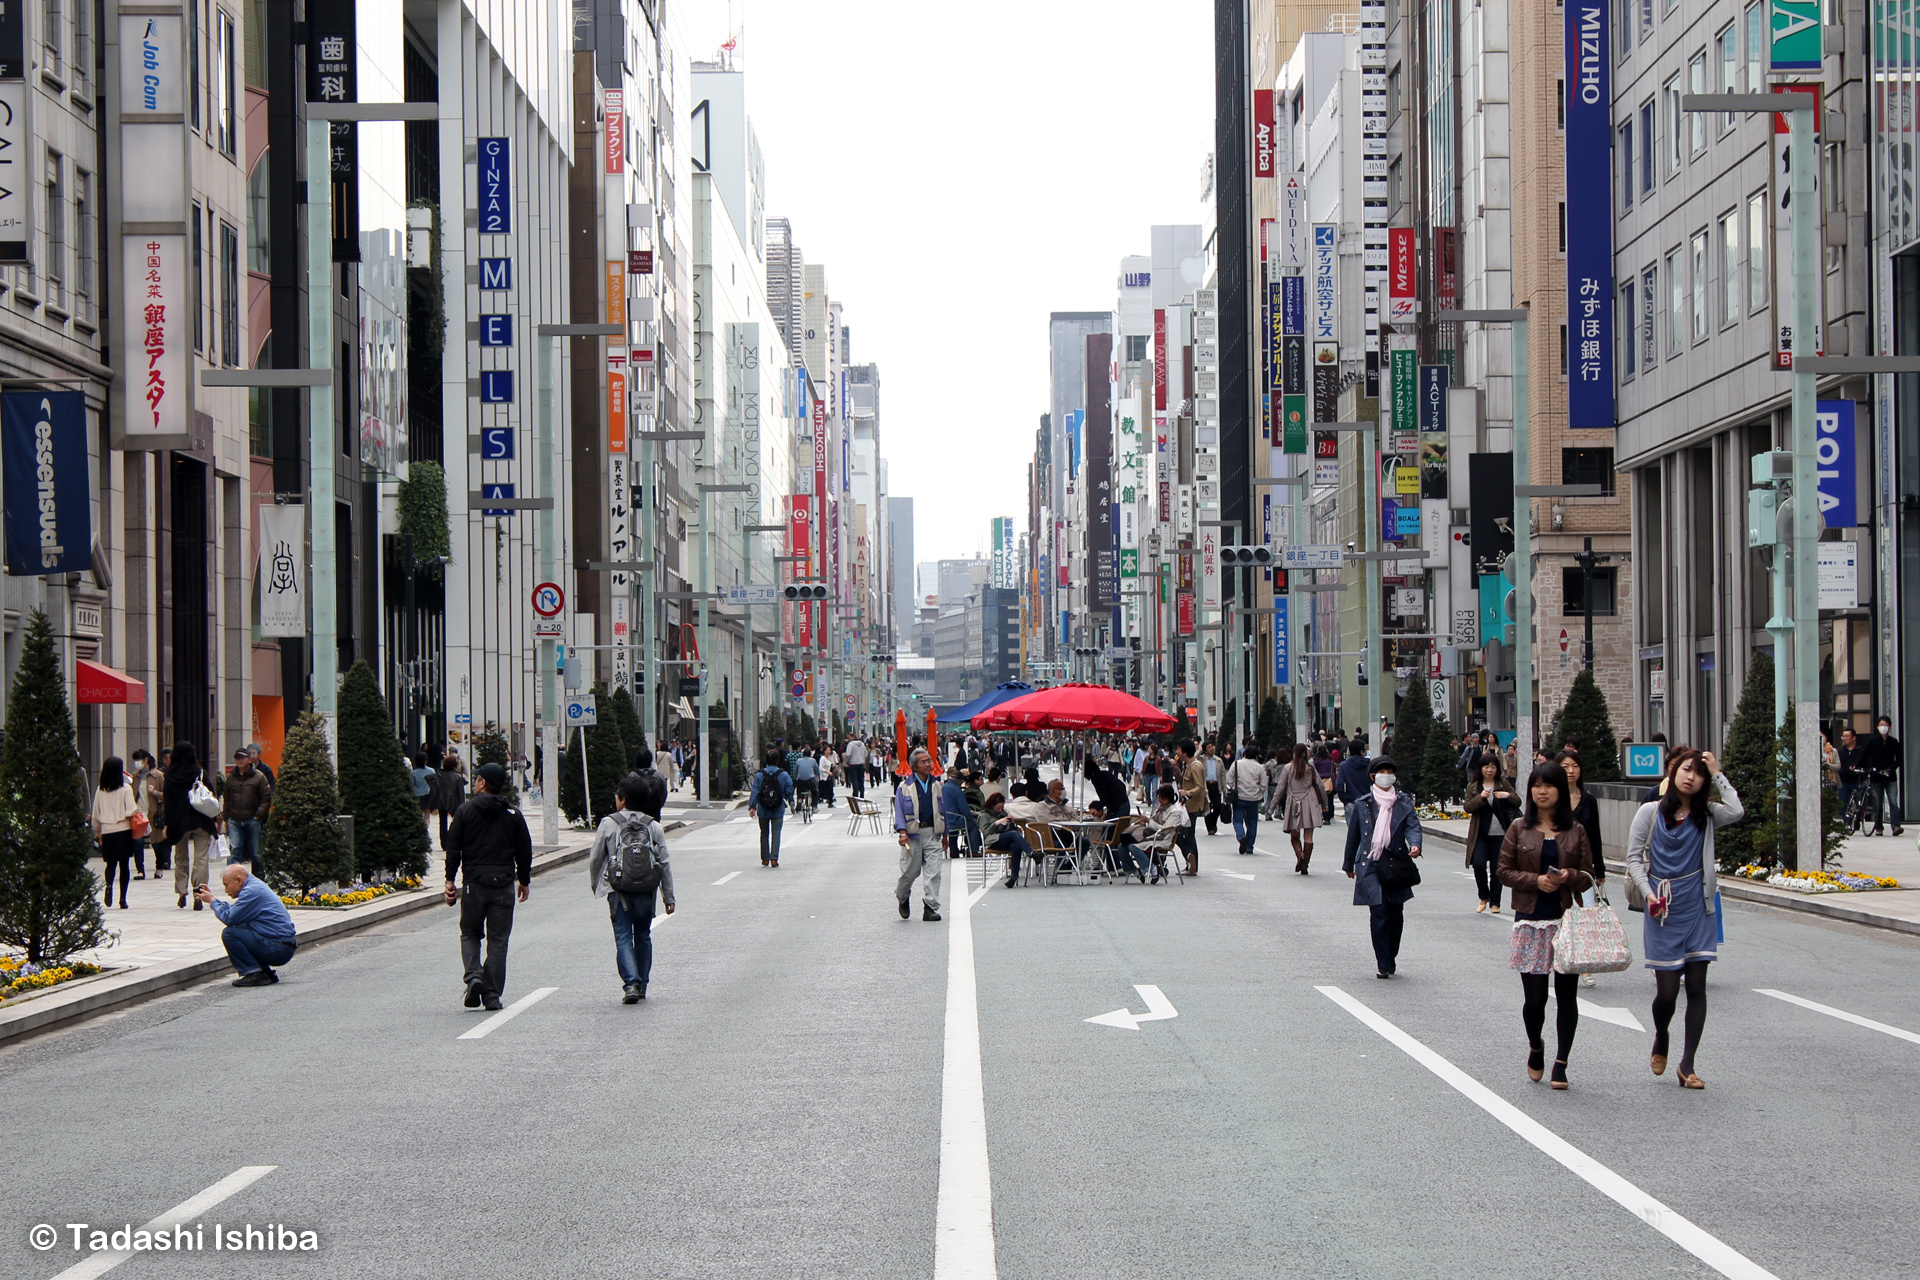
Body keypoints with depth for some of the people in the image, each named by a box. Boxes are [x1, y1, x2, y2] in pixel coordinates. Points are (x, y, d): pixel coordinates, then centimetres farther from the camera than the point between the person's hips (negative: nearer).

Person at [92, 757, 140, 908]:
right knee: (123, 865, 5)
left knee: (111, 863, 12)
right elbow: (131, 811, -14)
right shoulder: (125, 789, -8)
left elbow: (95, 815, 8)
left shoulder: (100, 791, 2)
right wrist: (137, 808, 8)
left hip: (107, 832, 2)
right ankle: (123, 899, 3)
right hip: (123, 830, -2)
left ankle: (109, 885, -18)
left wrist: (97, 831, 21)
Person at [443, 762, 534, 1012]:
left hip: (474, 885, -1)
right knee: (497, 941, 5)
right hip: (503, 885, 1)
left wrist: (450, 881, 2)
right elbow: (524, 852, 7)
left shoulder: (465, 811, 0)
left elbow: (452, 848, -3)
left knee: (470, 934, 15)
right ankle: (492, 995, 2)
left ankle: (473, 975, -10)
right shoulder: (513, 815, 5)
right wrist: (524, 881, 18)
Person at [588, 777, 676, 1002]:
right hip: (646, 891, 3)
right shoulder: (653, 826, 4)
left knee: (623, 938, -2)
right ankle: (642, 985, 22)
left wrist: (595, 885, 20)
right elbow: (664, 863, 4)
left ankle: (631, 983, -18)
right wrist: (668, 897, 9)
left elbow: (595, 859, 2)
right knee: (643, 937, 16)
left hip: (618, 891, -3)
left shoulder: (608, 823, -3)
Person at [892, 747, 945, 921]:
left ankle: (930, 907, -2)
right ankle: (902, 898, 33)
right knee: (910, 871, 5)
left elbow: (942, 810, 18)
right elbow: (899, 810, -3)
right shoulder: (905, 786, 0)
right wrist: (903, 832, -15)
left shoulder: (936, 785, 12)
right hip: (913, 833, -3)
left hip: (932, 832, 3)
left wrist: (945, 834, 18)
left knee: (934, 871, -5)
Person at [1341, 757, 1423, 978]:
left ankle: (1391, 958, 26)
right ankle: (1384, 965, -7)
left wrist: (1414, 844, -25)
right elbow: (1353, 835, 15)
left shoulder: (1404, 802, 8)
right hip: (1370, 866, -2)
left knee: (1396, 916, 5)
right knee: (1378, 914, -12)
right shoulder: (1362, 804, 6)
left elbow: (1412, 826, -3)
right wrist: (1349, 865, 22)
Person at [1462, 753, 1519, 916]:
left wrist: (1508, 796, -16)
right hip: (1480, 834, 0)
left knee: (1496, 869, 2)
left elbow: (1518, 803, 5)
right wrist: (1481, 797, -20)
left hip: (1499, 834, 0)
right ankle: (1484, 897, 6)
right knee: (1478, 864, -15)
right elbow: (1468, 807, -3)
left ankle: (1494, 902, 13)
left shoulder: (1503, 784, 7)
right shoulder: (1473, 786, 8)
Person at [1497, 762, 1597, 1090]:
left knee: (1566, 995, -1)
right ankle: (1535, 1047, 27)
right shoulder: (1519, 830, 5)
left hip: (1567, 921, 1)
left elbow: (1588, 877, 8)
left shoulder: (1575, 831, 6)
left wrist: (1570, 876, -14)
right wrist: (1536, 880, -12)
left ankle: (1561, 1063, 9)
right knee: (1534, 997, -3)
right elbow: (1504, 871, 3)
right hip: (1531, 923, -1)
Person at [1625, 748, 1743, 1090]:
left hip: (1698, 908, 2)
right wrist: (1648, 893, -14)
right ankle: (1661, 1039, 30)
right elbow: (1634, 858, 0)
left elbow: (1737, 811, -16)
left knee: (1696, 987, 1)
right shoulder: (1651, 812, 1)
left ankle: (1687, 1066, 9)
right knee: (1667, 990, -3)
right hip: (1663, 910, -2)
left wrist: (1718, 774, -9)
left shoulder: (1706, 814, 5)